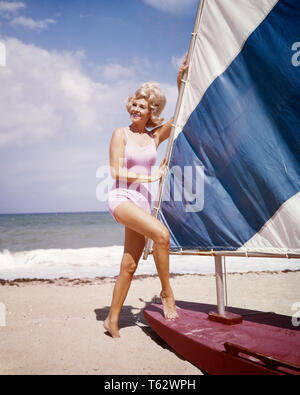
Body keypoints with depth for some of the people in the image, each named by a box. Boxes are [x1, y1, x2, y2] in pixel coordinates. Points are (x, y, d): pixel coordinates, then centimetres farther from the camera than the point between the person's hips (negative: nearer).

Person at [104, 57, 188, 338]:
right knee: (161, 233, -30)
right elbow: (116, 172, -6)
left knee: (129, 266, 3)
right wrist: (150, 177, -7)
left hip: (142, 202, 5)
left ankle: (112, 320, 16)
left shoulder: (154, 137, 13)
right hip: (121, 198, -5)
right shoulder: (121, 134, 1)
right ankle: (166, 293, -13)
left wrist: (181, 81, 2)